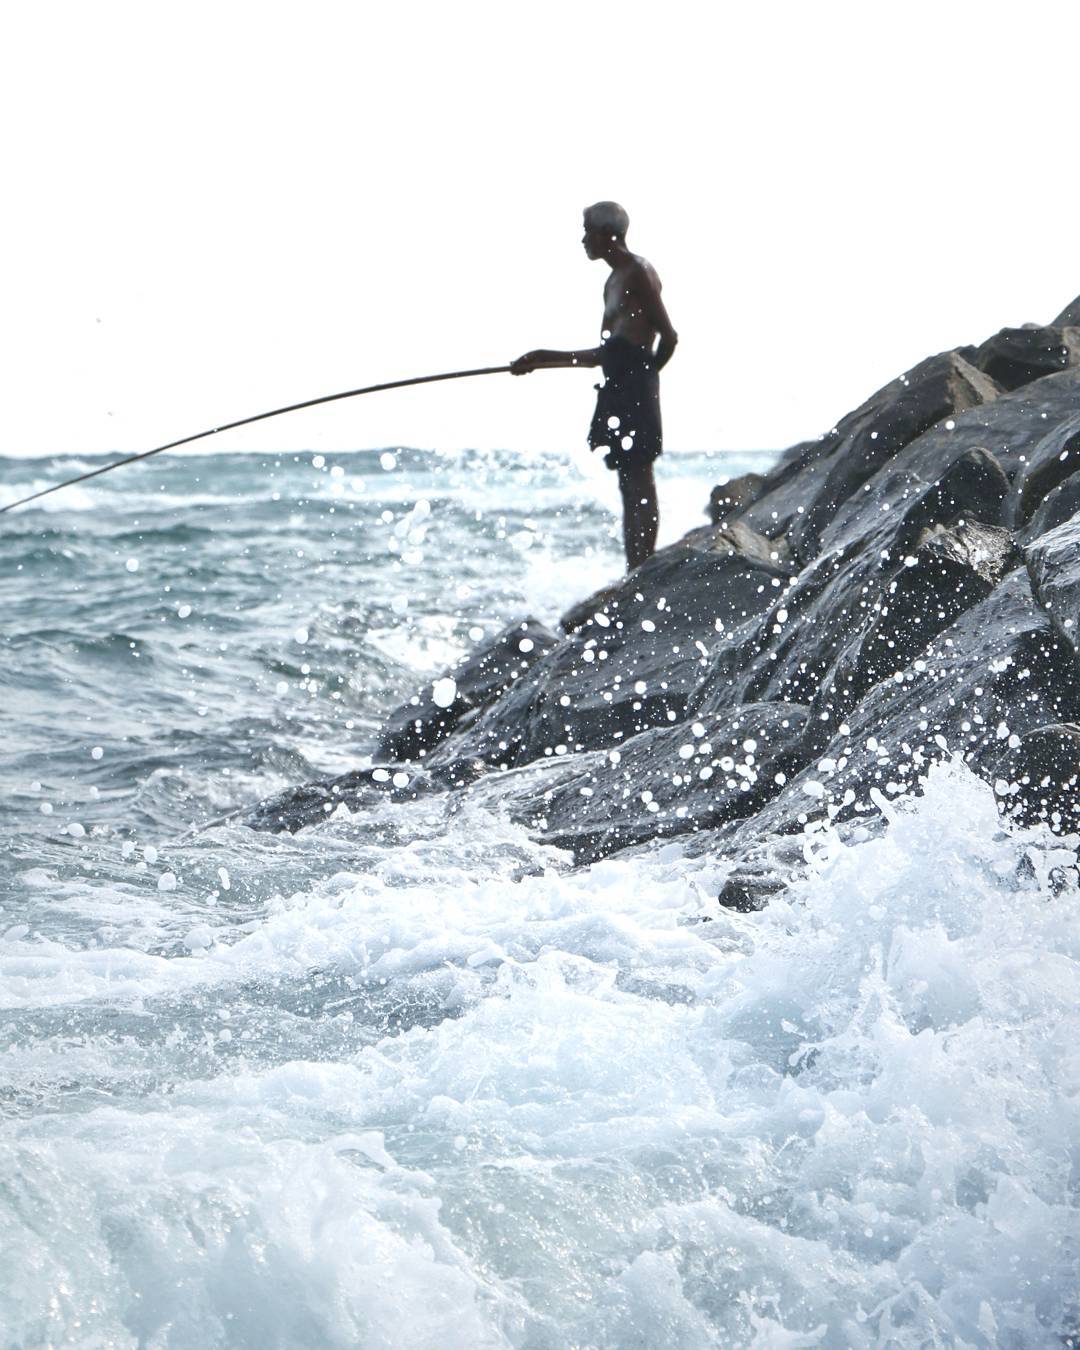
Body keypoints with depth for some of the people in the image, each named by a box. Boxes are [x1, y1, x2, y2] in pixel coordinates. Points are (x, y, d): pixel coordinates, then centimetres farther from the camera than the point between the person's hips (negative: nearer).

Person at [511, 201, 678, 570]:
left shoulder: (637, 274, -7)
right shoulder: (616, 281, 22)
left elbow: (668, 337, -14)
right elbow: (603, 354, 26)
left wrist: (644, 374, -3)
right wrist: (544, 359, 25)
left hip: (634, 388, -10)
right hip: (617, 392, 10)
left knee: (639, 483, -9)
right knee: (630, 487, 9)